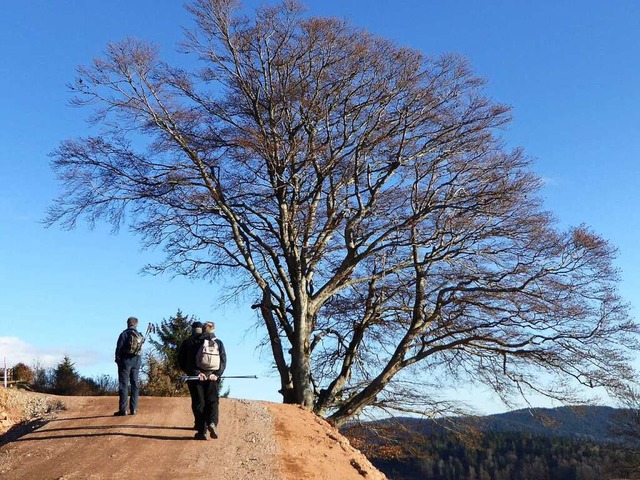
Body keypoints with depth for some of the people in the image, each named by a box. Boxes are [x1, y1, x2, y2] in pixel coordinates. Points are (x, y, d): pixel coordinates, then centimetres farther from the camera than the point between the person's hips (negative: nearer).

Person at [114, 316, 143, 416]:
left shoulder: (124, 334, -8)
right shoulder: (140, 336, 5)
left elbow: (119, 348, -9)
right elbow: (140, 349, 7)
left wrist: (118, 359, 1)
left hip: (125, 360, -4)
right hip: (137, 361, 4)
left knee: (123, 385, -2)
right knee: (135, 384, 9)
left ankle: (123, 410, -4)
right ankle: (133, 409, 8)